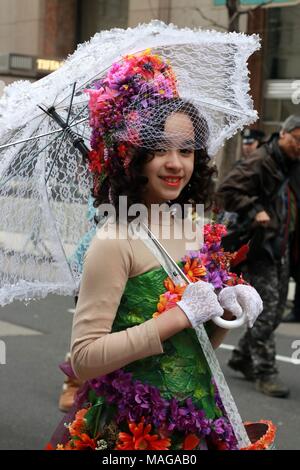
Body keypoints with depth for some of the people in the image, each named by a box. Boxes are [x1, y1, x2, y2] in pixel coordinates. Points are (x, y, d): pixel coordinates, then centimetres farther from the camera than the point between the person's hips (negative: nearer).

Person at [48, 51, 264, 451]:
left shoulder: (190, 231, 4)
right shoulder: (116, 240, -16)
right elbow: (84, 358, -21)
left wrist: (225, 311, -4)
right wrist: (179, 317, -21)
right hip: (132, 431, -6)